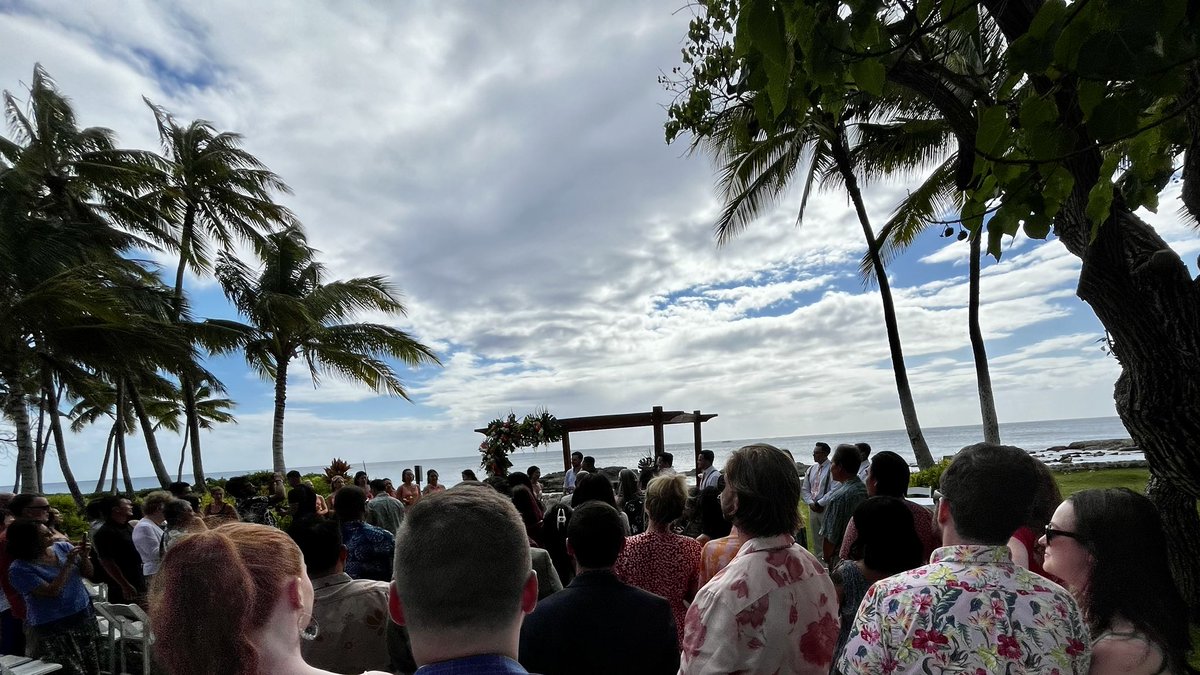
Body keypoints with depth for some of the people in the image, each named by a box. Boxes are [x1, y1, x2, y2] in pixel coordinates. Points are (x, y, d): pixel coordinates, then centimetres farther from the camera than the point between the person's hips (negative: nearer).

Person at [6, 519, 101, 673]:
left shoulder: (63, 547, -1)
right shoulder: (19, 569, -15)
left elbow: (88, 573, 4)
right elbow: (51, 591, -22)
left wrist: (84, 557, -14)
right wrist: (68, 564, -21)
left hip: (85, 615, 5)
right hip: (54, 627, -5)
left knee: (93, 666, 12)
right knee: (73, 669, 0)